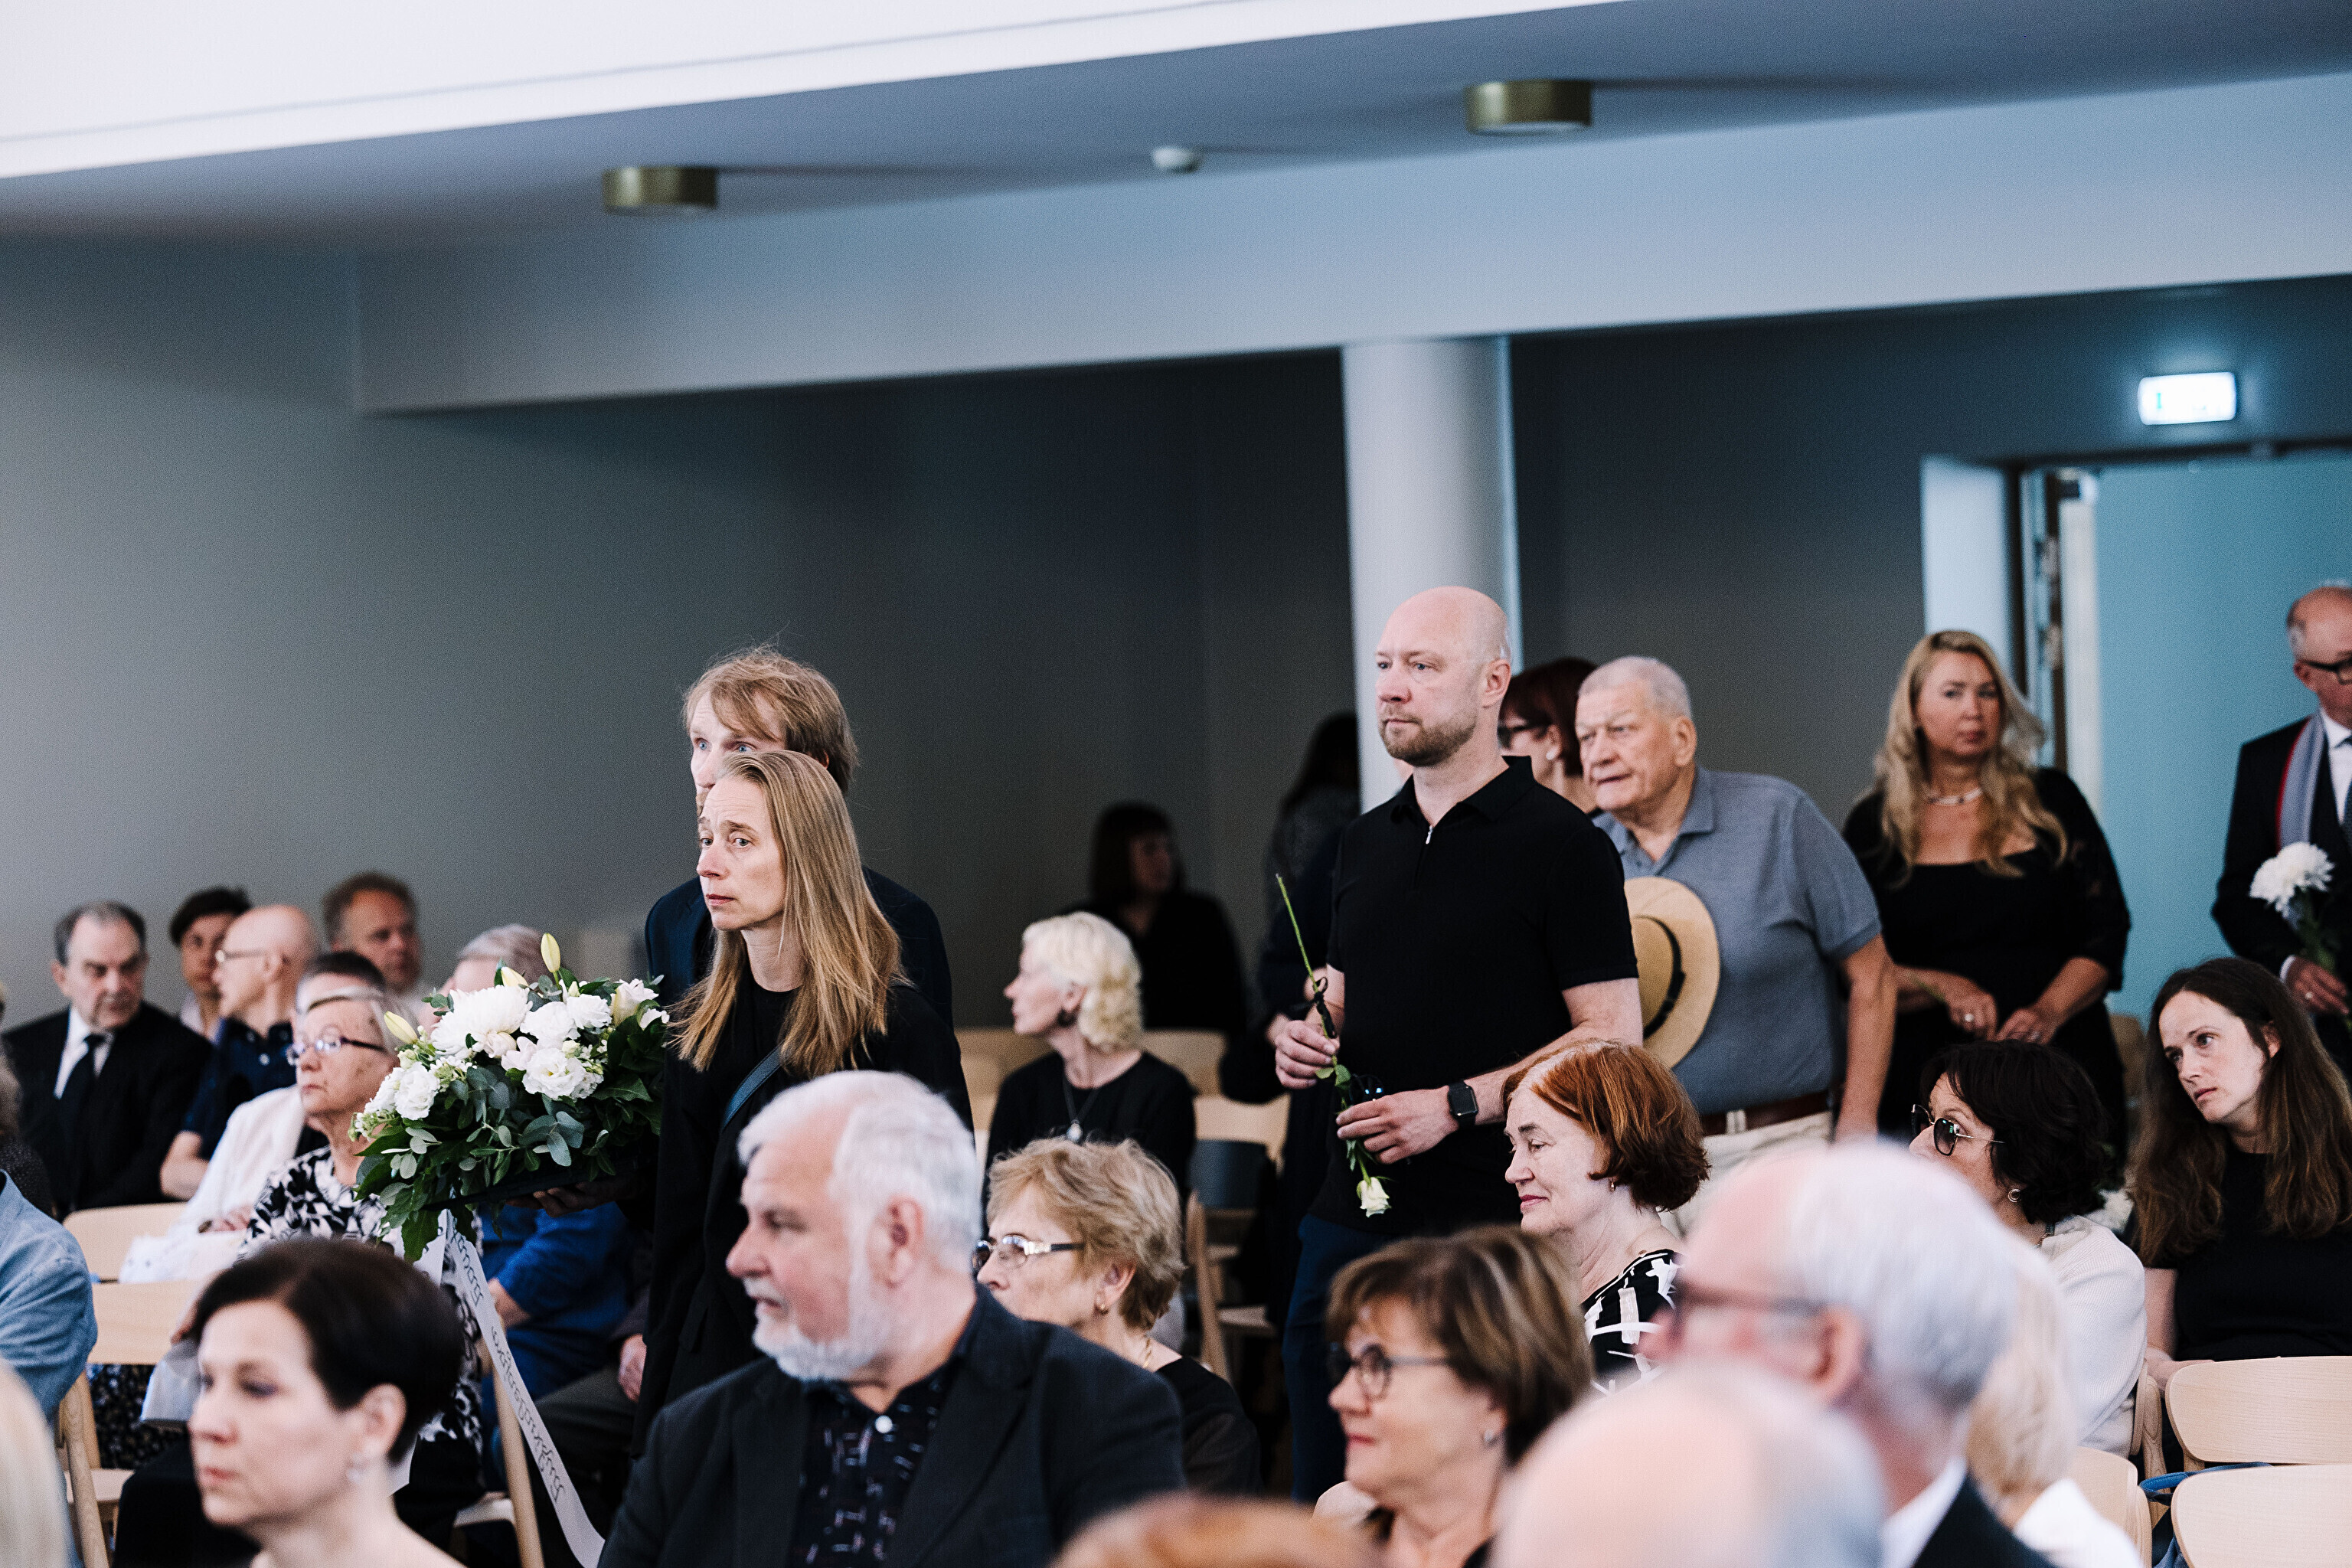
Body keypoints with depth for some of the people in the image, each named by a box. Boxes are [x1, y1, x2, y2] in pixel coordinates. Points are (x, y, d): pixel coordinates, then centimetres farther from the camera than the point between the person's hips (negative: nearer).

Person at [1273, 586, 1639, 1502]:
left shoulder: (1560, 843, -5)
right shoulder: (1364, 843, 16)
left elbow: (1613, 1042, -10)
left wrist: (1457, 1105, -17)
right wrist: (1306, 1040, 4)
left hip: (1492, 1222, -6)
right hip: (1354, 1214, 7)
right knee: (1322, 1504, 10)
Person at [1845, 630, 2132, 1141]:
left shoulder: (2050, 801, 8)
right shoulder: (1875, 824, 7)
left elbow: (2106, 931, 5)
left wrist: (2048, 1011, -12)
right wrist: (1943, 987, -15)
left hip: (2059, 1058, 1)